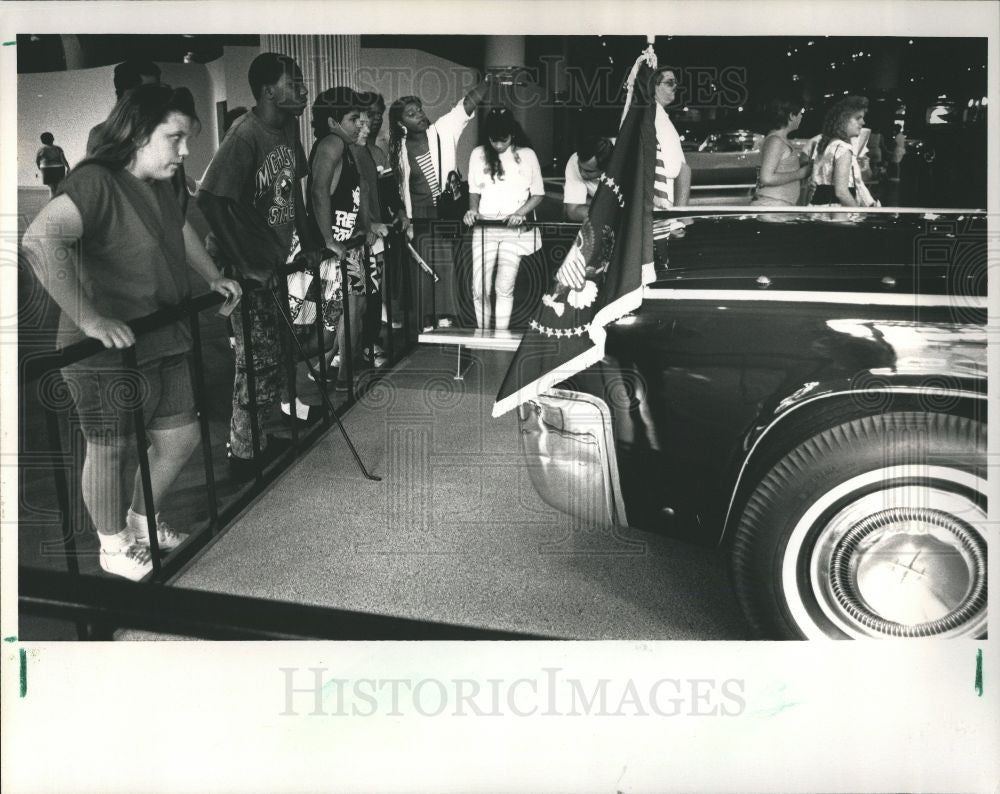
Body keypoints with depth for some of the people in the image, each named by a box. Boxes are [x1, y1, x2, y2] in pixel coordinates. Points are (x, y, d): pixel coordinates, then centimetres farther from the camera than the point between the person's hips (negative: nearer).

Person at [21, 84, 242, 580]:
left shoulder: (158, 186, 9)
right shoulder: (95, 182, -19)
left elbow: (180, 229, 32)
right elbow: (39, 241, -34)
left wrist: (213, 278, 27)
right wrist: (89, 319, -36)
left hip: (162, 342, 9)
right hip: (105, 354, -9)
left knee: (180, 437, 16)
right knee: (109, 448, 8)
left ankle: (141, 522, 40)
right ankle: (113, 547, 29)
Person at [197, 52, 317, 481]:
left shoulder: (288, 128, 5)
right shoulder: (244, 135, -20)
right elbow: (211, 199, -26)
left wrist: (310, 244, 8)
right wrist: (250, 265, -24)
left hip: (282, 261, 8)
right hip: (253, 269, -8)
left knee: (277, 355, 16)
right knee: (258, 361, 0)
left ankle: (261, 437, 31)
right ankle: (244, 455, 15)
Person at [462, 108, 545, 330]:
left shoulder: (526, 155, 1)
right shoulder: (478, 154, 6)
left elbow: (538, 194, 4)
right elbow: (474, 190, 14)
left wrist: (519, 214, -11)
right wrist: (473, 210, -5)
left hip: (514, 230, -2)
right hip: (484, 227, 2)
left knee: (505, 288, -7)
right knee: (479, 288, -5)